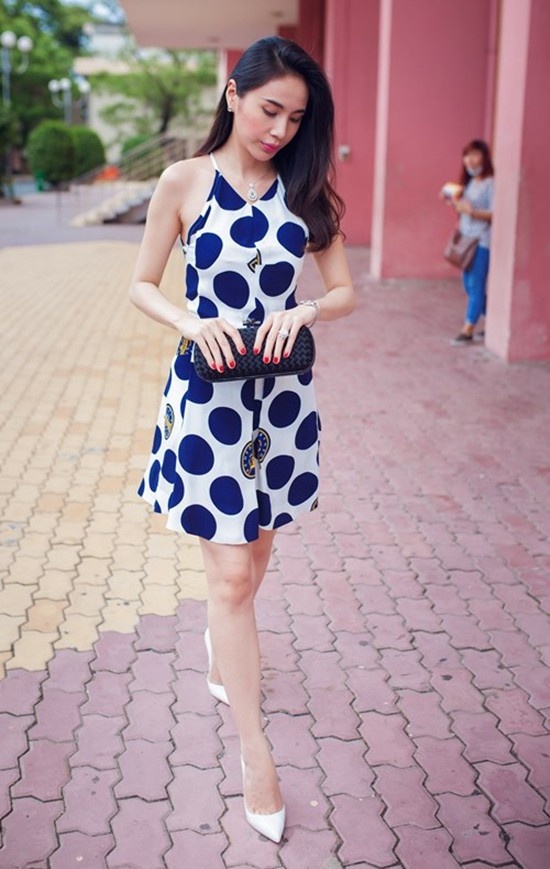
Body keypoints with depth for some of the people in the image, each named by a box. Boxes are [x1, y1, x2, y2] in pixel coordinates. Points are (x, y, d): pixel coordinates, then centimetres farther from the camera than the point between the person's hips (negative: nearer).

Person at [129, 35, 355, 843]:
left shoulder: (306, 191, 3)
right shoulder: (184, 182, -4)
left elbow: (345, 291, 6)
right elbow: (142, 284, 2)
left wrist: (304, 311, -15)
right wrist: (191, 322, -17)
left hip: (284, 394, 4)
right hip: (209, 392, -3)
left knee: (254, 555, 18)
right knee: (231, 573, -3)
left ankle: (222, 660, 48)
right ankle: (255, 751, 9)